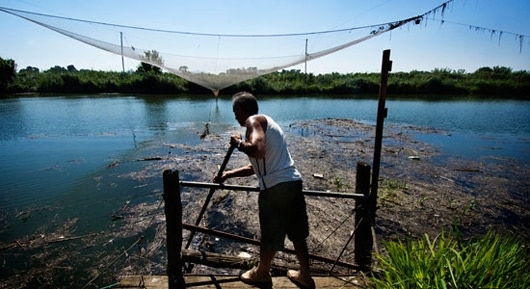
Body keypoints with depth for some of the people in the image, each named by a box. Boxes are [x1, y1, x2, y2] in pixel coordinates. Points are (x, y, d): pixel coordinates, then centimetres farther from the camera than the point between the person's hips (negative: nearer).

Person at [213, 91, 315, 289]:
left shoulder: (253, 121, -4)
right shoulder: (266, 122, 23)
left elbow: (257, 151, -26)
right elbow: (256, 166, 26)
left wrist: (239, 143, -6)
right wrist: (227, 175, 30)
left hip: (275, 187, -9)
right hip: (293, 182, 9)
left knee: (270, 235, 14)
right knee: (297, 233, 21)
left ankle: (262, 273, 38)